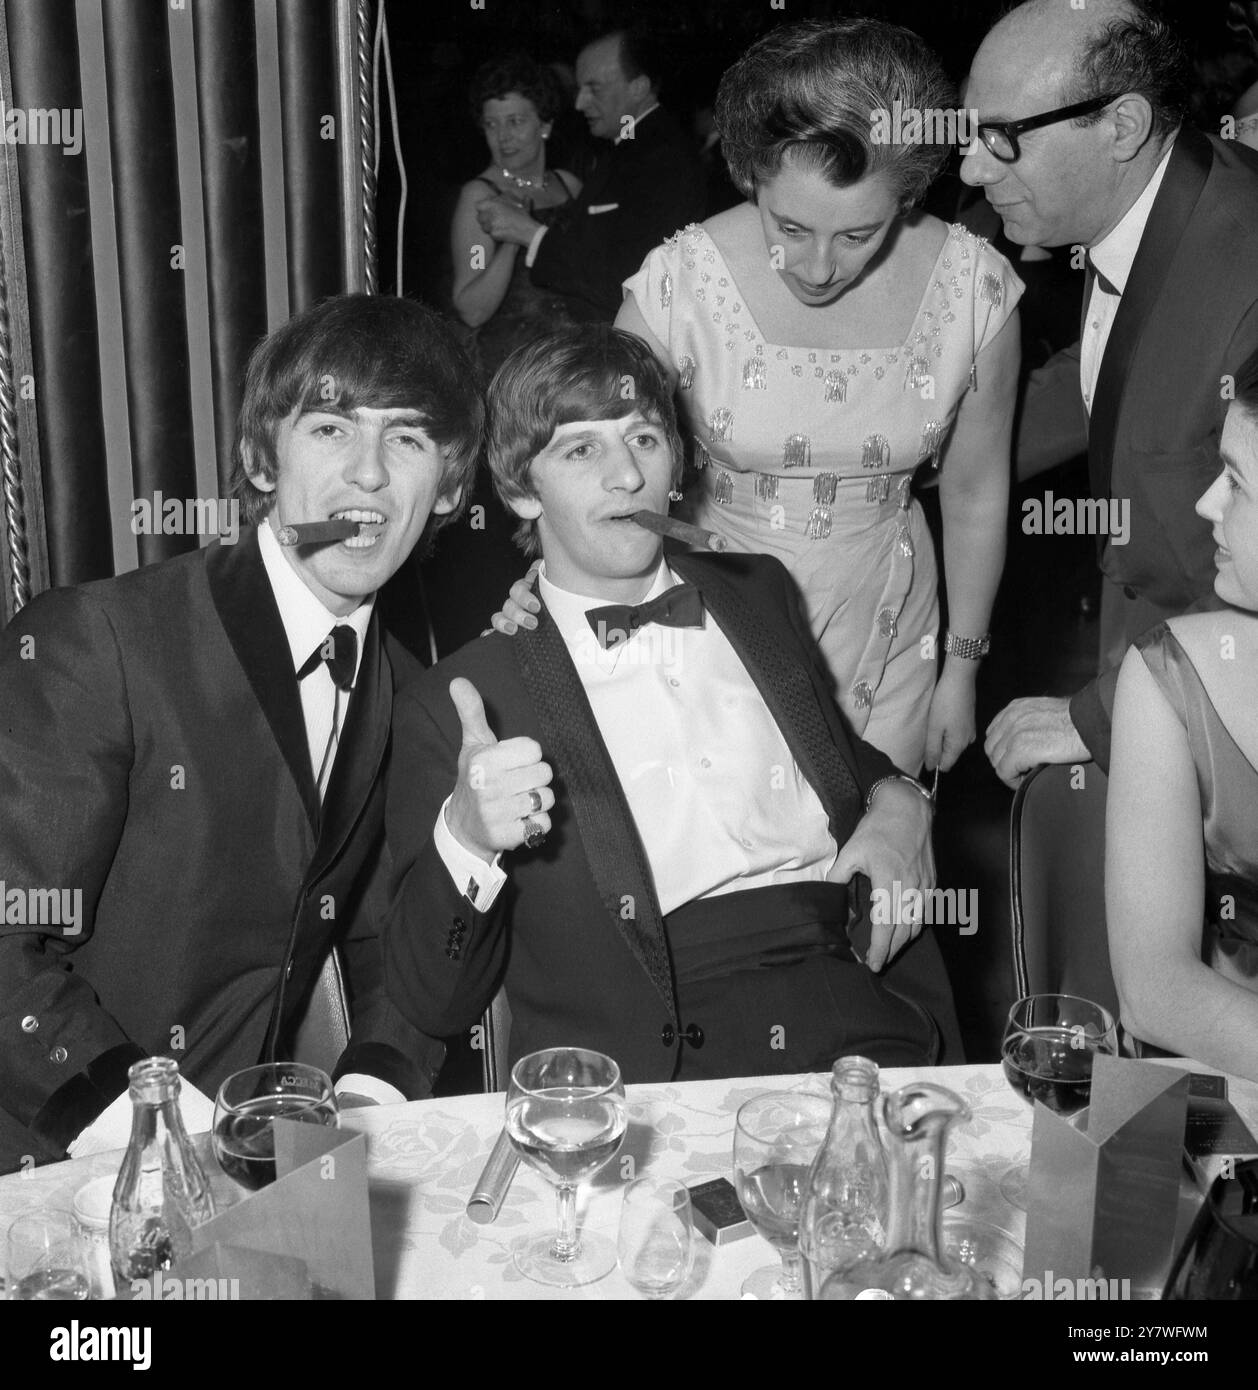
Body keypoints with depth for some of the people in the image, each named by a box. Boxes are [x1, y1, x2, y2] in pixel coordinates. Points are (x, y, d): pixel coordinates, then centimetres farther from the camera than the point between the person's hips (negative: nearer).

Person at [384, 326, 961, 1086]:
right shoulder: (454, 704, 5)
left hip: (866, 1032, 4)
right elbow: (435, 1004, 3)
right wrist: (463, 842, -18)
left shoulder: (758, 592, 20)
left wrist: (900, 803, 10)